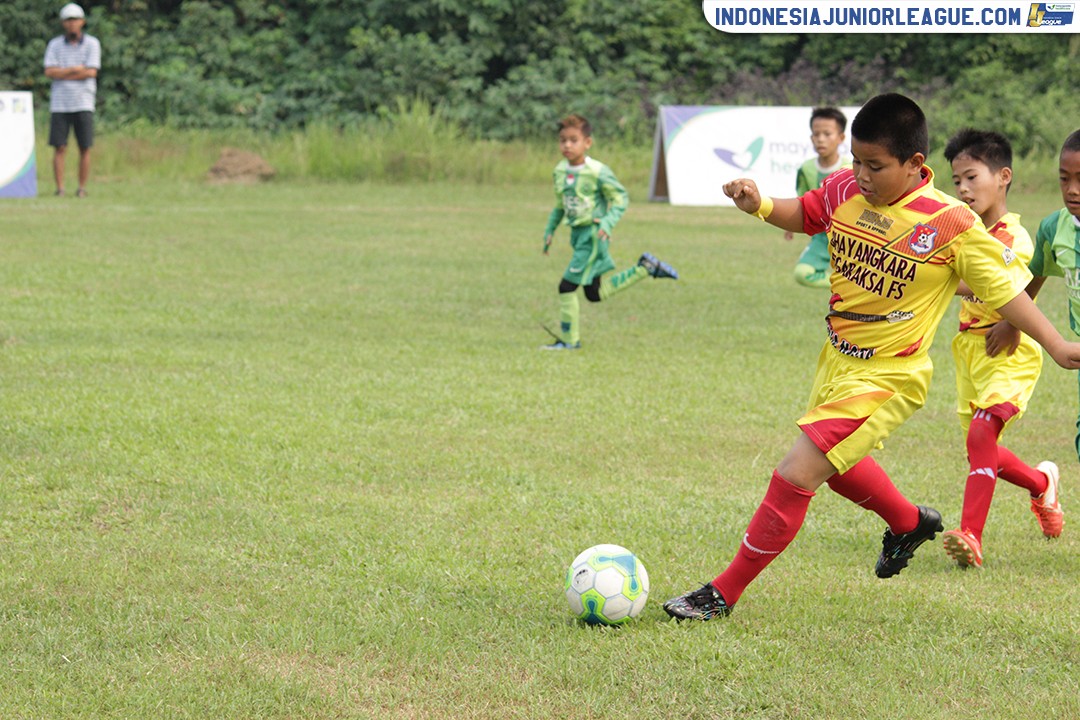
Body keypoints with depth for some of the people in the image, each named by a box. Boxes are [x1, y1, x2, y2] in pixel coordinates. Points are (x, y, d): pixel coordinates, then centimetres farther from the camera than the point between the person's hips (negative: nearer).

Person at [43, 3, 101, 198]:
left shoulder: (92, 44, 3)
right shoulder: (54, 44, 6)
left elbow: (91, 72, -9)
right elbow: (49, 72, -6)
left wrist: (63, 74, -8)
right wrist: (75, 69, -12)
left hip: (83, 104, -1)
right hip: (59, 104, 1)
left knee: (85, 148, -1)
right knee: (59, 148, -4)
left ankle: (82, 188, 6)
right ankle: (60, 189, -1)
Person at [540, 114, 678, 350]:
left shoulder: (598, 172, -16)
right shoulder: (560, 171, 5)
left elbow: (621, 198, -11)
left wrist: (608, 222, -25)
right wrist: (549, 231, 11)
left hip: (593, 235, -8)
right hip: (577, 234, 8)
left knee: (567, 286, -11)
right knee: (595, 293, 16)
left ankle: (568, 340, 2)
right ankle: (646, 268, 28)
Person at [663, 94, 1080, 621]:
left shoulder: (951, 226, -21)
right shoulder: (845, 191, -6)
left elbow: (1005, 287, -11)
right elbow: (804, 213, 14)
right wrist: (759, 206, -6)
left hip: (885, 378, -8)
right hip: (837, 360, 8)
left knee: (795, 476, -13)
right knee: (835, 464, 31)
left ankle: (724, 593, -2)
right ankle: (910, 522, 60)